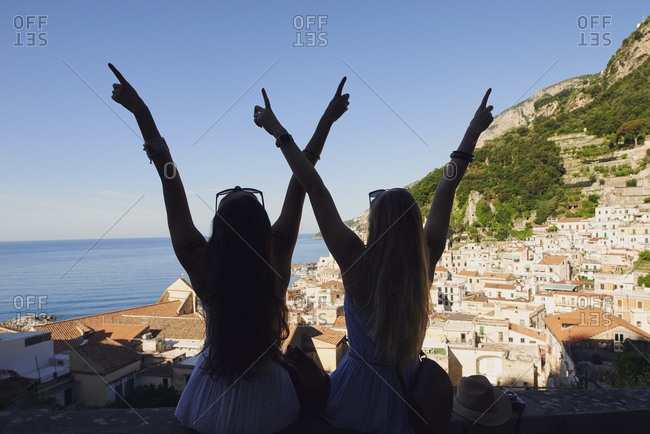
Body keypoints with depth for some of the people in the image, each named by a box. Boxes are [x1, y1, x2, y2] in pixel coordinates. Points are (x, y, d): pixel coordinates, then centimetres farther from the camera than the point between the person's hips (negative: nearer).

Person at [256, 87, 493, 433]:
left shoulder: (357, 262, -24)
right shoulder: (426, 262, -16)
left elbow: (316, 190, -23)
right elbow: (447, 187, -7)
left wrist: (280, 133, -17)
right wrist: (474, 130, 3)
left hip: (357, 400, -3)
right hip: (408, 394, 3)